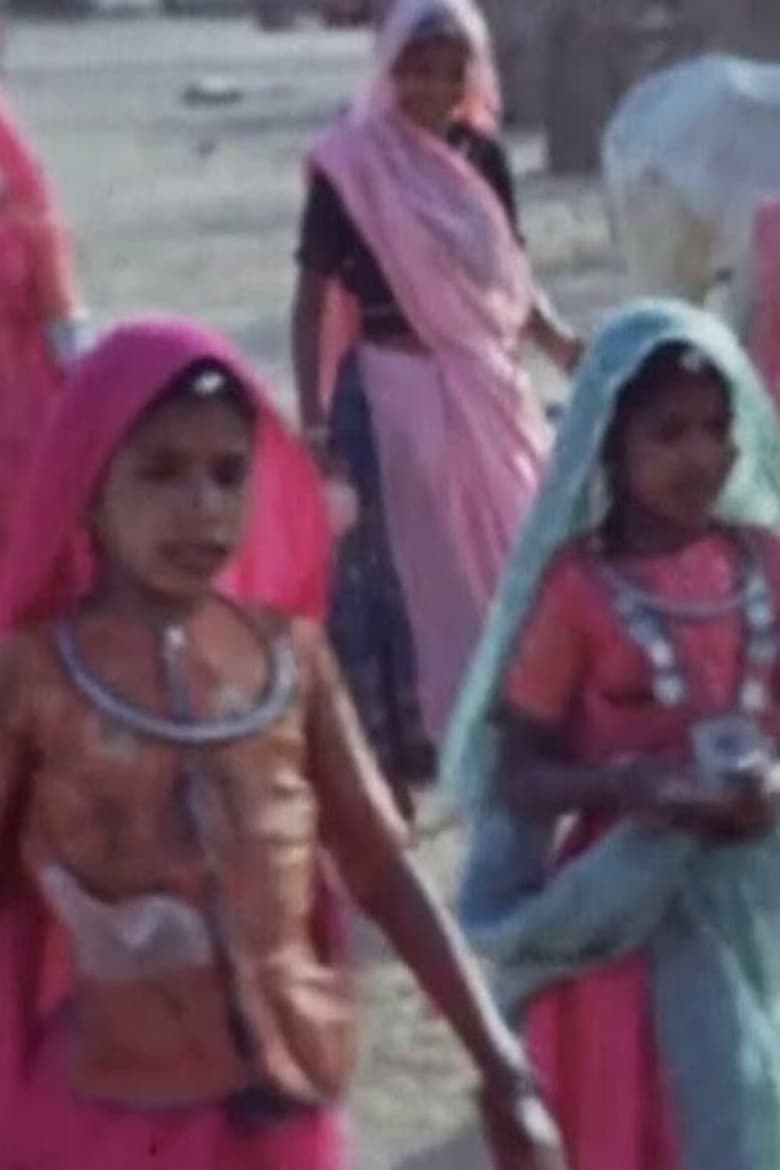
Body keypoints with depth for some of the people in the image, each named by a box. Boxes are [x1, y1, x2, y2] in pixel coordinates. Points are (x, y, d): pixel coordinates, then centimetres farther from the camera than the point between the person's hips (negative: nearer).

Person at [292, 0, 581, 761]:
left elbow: (507, 271, 14)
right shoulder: (351, 163, -9)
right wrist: (313, 418, -12)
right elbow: (314, 296, -7)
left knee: (519, 550, 11)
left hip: (488, 381, 5)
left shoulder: (481, 154, 6)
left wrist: (558, 341, -4)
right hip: (402, 387, -5)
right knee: (428, 564, 1)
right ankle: (447, 725, 11)